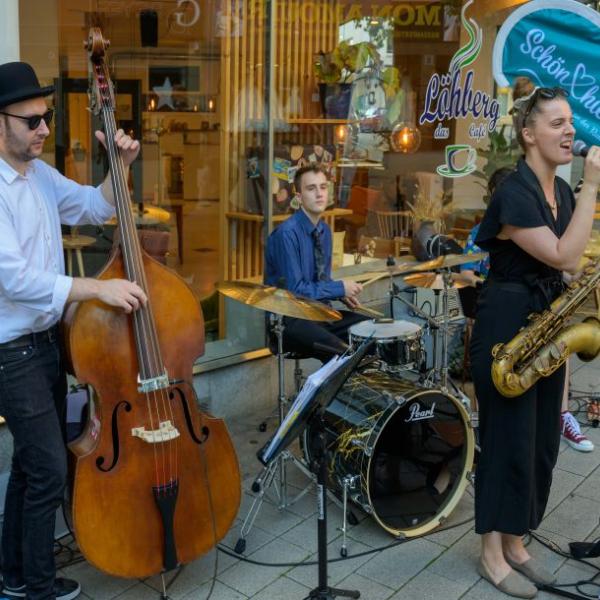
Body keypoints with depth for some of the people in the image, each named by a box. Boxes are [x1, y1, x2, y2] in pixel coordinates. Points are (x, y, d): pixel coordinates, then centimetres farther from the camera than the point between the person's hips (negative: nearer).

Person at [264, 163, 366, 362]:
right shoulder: (287, 233, -18)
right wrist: (340, 288, -14)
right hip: (289, 320, -8)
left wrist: (342, 294, 0)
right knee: (344, 353, -29)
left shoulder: (324, 230, 9)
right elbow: (294, 290, -21)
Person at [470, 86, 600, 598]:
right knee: (509, 440, 0)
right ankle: (492, 554, 16)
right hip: (507, 327, -9)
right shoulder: (513, 194, -18)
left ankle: (515, 543, 29)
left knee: (542, 442, 13)